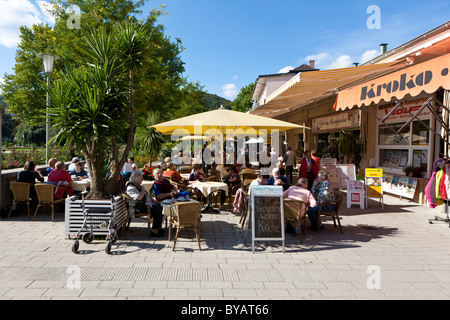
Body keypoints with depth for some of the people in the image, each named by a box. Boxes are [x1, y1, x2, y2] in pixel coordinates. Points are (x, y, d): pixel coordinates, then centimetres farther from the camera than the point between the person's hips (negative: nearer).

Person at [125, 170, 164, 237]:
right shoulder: (131, 187, -15)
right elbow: (139, 197, -28)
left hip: (147, 203, 10)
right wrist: (143, 189, -12)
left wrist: (153, 200, 14)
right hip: (141, 207, -10)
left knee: (160, 207, -4)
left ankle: (158, 228, 2)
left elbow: (146, 195, 26)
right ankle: (153, 230, -17)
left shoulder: (138, 185, 18)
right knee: (158, 210, -24)